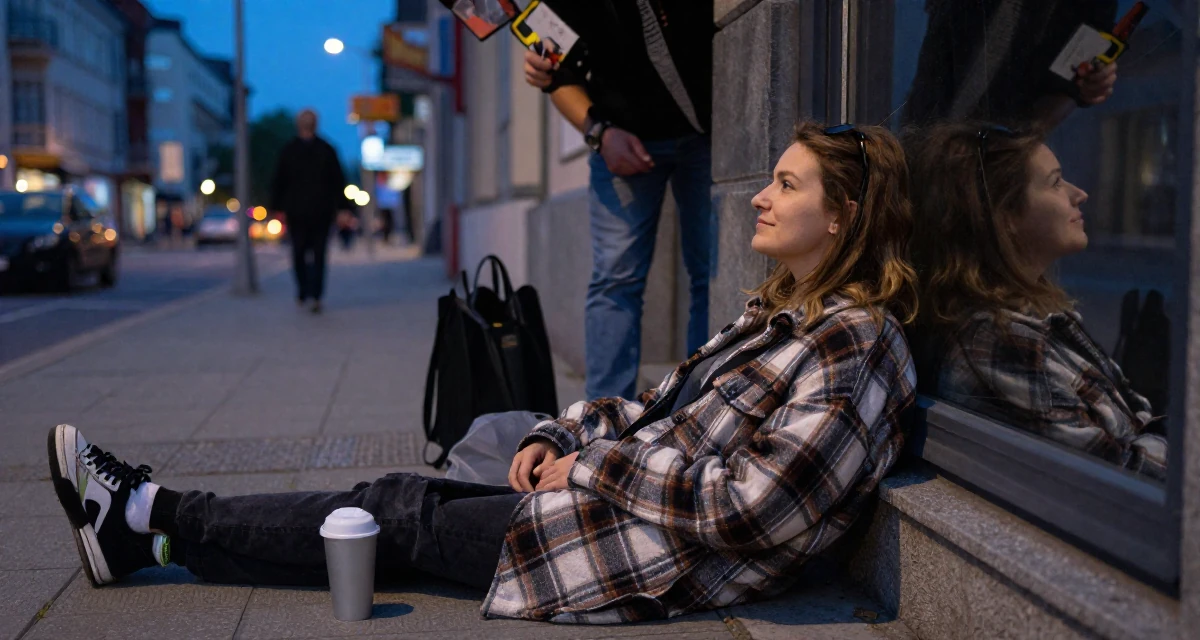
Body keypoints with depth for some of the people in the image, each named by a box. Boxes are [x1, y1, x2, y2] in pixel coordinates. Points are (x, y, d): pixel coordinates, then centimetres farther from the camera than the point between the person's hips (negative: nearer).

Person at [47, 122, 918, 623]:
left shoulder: (853, 343, -17)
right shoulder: (777, 314, 13)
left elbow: (749, 507, -24)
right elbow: (658, 411, 18)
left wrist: (595, 469, -16)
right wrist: (562, 437, 1)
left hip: (673, 560, -8)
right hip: (629, 498, 8)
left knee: (410, 521, -6)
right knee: (409, 498, 1)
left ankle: (151, 519, 7)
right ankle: (148, 524, 9)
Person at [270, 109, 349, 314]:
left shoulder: (287, 150, -1)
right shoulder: (327, 149, -1)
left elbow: (278, 182, 1)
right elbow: (338, 181, -1)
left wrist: (278, 207, 6)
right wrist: (340, 207, 4)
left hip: (296, 211, 0)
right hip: (322, 210, 0)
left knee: (299, 252, 14)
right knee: (319, 254, 2)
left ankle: (302, 294, 14)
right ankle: (316, 297, -7)